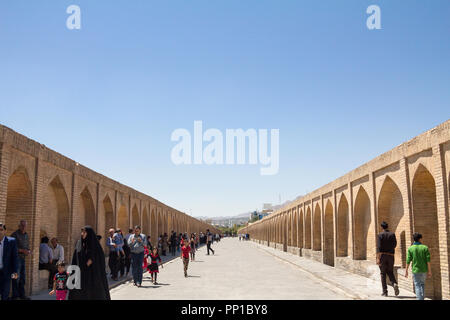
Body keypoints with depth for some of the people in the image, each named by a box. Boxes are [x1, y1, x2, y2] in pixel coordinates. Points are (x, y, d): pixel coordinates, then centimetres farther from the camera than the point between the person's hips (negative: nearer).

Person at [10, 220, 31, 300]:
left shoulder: (26, 235, 14)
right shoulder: (15, 234, -10)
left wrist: (29, 251, 1)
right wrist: (22, 250, -20)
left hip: (23, 258, 7)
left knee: (22, 277, 11)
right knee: (16, 277, -6)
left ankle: (22, 294, 19)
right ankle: (15, 296, 1)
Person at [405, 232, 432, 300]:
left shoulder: (410, 248, -5)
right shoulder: (425, 248, -3)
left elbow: (408, 261, -6)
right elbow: (428, 260, -5)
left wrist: (406, 271, 1)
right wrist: (429, 271, 0)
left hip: (415, 270, -2)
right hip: (424, 270, 2)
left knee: (417, 286, 3)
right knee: (422, 284, 22)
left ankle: (419, 298, -7)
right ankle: (422, 298, 21)